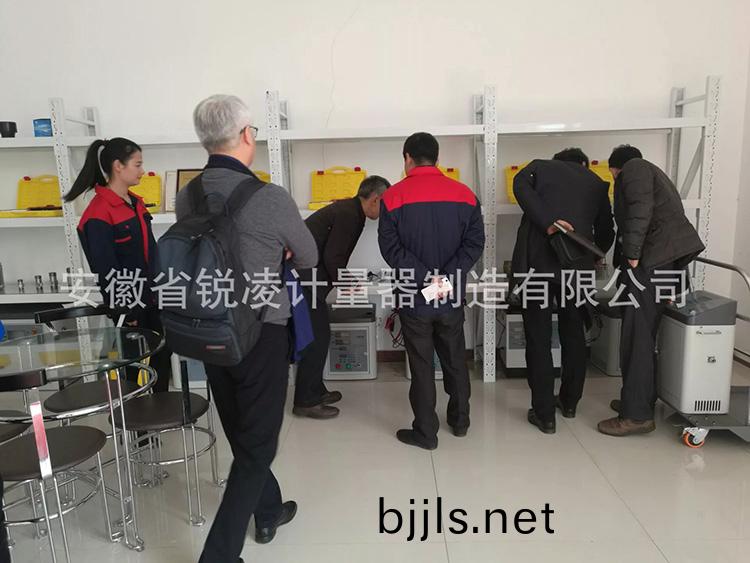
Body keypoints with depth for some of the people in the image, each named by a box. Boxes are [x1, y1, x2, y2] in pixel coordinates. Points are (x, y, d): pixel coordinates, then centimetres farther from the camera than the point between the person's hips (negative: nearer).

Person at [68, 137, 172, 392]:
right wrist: (125, 312, -16)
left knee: (163, 352, 16)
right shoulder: (99, 214, -17)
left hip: (151, 298, 8)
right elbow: (106, 271, -18)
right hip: (128, 303, -8)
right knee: (130, 364, 7)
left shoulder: (136, 203, 9)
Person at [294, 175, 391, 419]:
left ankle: (314, 391, 26)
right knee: (318, 335, -4)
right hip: (304, 278, -10)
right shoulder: (349, 215, -16)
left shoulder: (348, 209, 15)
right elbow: (332, 257, -20)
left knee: (316, 334, 15)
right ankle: (306, 401, 5)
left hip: (303, 276, 10)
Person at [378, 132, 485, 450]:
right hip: (452, 297, 3)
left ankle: (425, 432, 18)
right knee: (455, 359, 19)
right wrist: (446, 278, -13)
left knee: (421, 365, 8)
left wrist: (427, 278, -17)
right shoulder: (464, 194, 2)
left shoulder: (394, 197, -7)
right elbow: (474, 242, -6)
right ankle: (460, 420, 34)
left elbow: (391, 248, -14)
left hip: (414, 298, -3)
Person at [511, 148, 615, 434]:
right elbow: (605, 233, 23)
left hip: (538, 261, -2)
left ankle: (544, 414, 12)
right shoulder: (597, 183, 20)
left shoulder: (540, 166, 14)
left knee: (539, 338, 5)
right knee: (573, 333, 20)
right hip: (577, 265, 3)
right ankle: (569, 402, 35)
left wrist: (548, 222, -15)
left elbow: (520, 184, -9)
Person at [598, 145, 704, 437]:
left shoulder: (633, 169, 4)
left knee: (637, 336, -10)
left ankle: (637, 415, -8)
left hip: (652, 259, -10)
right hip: (669, 259, 10)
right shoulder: (651, 173, 32)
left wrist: (631, 254, -18)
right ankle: (638, 400, 19)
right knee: (643, 336, 12)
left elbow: (640, 209, -14)